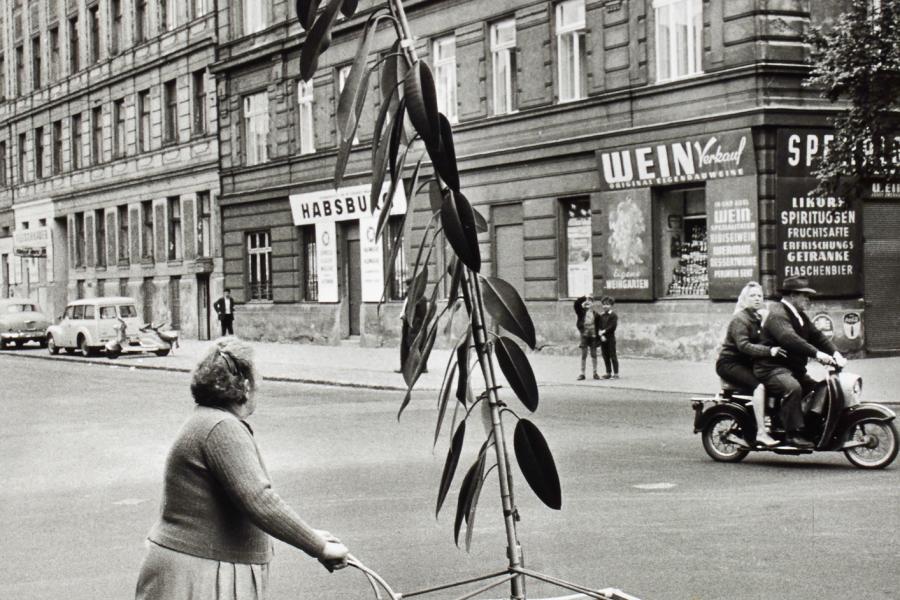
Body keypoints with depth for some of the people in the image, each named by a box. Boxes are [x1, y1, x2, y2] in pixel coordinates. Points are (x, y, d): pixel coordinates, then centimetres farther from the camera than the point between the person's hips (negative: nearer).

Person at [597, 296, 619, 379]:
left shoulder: (614, 316, -1)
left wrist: (604, 331, -13)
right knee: (605, 356, 6)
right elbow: (599, 326, 7)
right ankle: (608, 373, 13)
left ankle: (616, 373, -2)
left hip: (610, 338, -5)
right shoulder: (601, 316, 13)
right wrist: (601, 335, -8)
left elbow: (612, 327, -11)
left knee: (613, 356, -4)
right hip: (603, 339, 5)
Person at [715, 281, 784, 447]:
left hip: (746, 364, 8)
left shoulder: (760, 317, 17)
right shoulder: (740, 319, -11)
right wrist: (769, 351, -36)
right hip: (729, 363, -8)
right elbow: (743, 345, -26)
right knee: (759, 386, -29)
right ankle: (761, 433, -33)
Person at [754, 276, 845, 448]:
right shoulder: (777, 314, -16)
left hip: (794, 369, 10)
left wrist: (835, 353, -6)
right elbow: (789, 339, -32)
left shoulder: (800, 316, 18)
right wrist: (817, 354, -39)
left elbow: (816, 335, 12)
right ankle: (793, 434, -33)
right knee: (793, 388, -34)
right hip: (772, 368, -10)